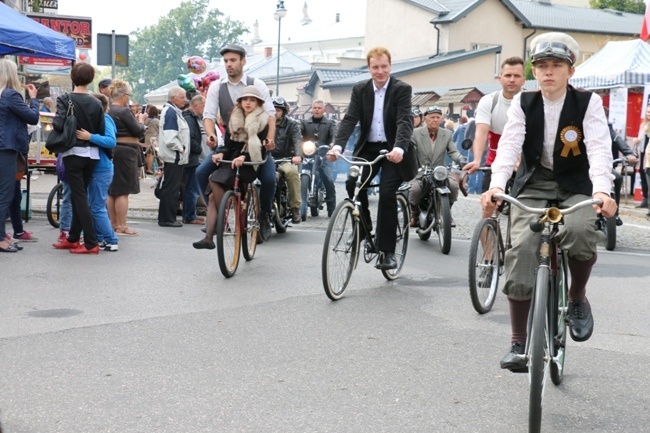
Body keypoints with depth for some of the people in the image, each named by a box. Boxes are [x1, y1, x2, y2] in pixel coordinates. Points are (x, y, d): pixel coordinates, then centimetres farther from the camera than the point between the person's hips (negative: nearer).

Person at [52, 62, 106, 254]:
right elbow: (101, 131, 1)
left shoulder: (65, 99, -10)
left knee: (79, 197, -2)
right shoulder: (96, 103, 0)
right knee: (79, 195, 16)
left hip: (73, 152, -4)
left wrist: (53, 121, 2)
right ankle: (73, 238, 26)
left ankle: (91, 243, -8)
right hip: (92, 153, 4)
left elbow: (59, 124, -20)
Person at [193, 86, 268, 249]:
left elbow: (261, 148, -10)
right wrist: (221, 153, -10)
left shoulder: (262, 121, -1)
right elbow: (228, 142, 12)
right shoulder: (234, 118, 15)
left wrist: (243, 157, -26)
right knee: (213, 197, -10)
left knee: (216, 180, -27)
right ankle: (208, 238, -12)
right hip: (231, 161, 6)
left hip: (248, 164, -6)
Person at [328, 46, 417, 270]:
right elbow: (349, 119, -6)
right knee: (352, 183, -21)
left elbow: (405, 121, -21)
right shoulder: (360, 89, 3)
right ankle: (363, 230, 2)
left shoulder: (402, 89, -9)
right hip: (368, 148, 3)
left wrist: (399, 148, -39)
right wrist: (338, 145, -24)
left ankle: (386, 251, -9)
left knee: (387, 192, -19)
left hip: (392, 151, -3)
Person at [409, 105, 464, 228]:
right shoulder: (416, 133, 0)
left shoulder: (447, 134, 8)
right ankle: (415, 213, -1)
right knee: (415, 189, -32)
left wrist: (460, 160, -23)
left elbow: (453, 151, -1)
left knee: (453, 185, -26)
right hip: (419, 172, -2)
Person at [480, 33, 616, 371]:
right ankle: (518, 343, -10)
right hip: (533, 187, 1)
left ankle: (577, 297, -1)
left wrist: (602, 190, -38)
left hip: (575, 188, -1)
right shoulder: (523, 103, -1)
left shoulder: (588, 103, -6)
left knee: (580, 230, -33)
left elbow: (599, 148, -19)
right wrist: (496, 186, -33)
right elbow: (509, 145, -15)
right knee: (521, 248, -20)